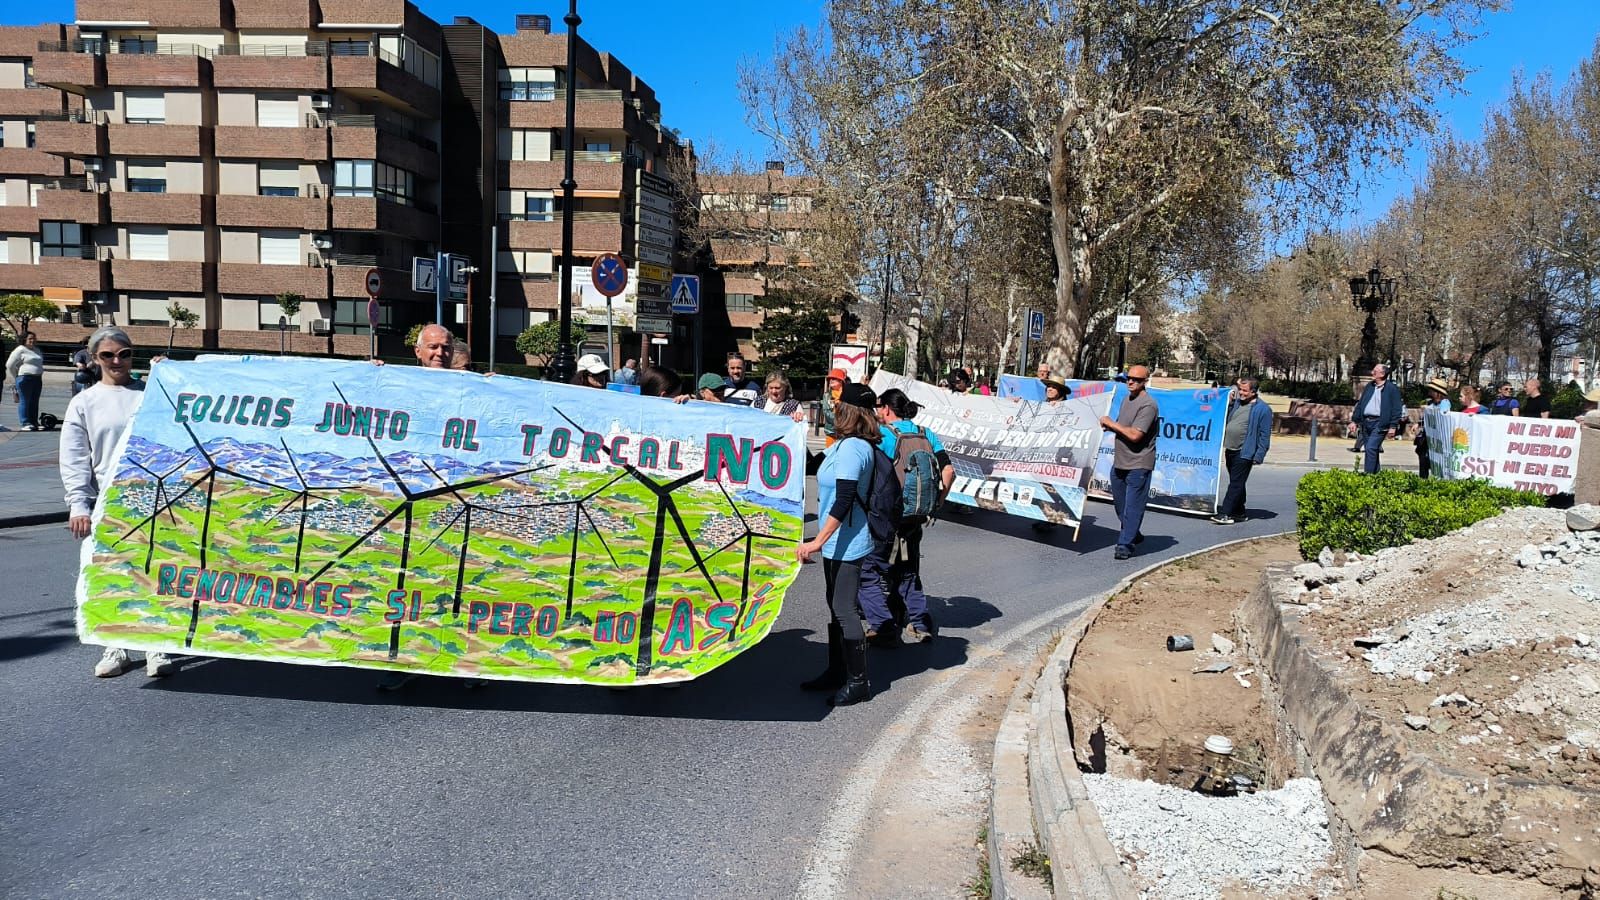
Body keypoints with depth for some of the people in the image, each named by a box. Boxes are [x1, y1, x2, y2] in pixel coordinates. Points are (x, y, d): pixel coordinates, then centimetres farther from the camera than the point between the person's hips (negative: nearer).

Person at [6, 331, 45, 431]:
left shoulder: (37, 350, 18)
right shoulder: (20, 350, -5)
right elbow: (10, 365, -5)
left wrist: (39, 376, 16)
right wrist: (16, 378, 1)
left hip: (37, 379, 7)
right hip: (24, 379, -7)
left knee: (34, 402, 9)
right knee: (24, 401, -5)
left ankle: (34, 423, 14)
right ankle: (25, 424, -5)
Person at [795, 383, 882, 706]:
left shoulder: (851, 447, -21)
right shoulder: (849, 444, 8)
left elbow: (843, 502, -26)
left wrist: (818, 541, -27)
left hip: (846, 543, -10)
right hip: (838, 541, 10)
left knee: (844, 610, -3)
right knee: (836, 607, 17)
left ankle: (858, 681, 6)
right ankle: (837, 671, 29)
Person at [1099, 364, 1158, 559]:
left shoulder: (1148, 405, -15)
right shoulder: (1127, 400, 14)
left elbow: (1135, 435, -23)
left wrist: (1112, 423, -12)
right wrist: (1108, 425, 2)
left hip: (1138, 465, -9)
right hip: (1119, 462, 9)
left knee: (1133, 506, -5)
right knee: (1120, 504, 18)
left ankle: (1125, 545, -2)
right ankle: (1132, 534, 36)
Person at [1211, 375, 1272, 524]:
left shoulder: (1263, 409, -9)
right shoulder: (1237, 402, 11)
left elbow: (1265, 435, -11)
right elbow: (1227, 420, 26)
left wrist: (1258, 456, -14)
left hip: (1244, 453, -8)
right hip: (1230, 450, 8)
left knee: (1236, 484, -7)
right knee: (1236, 483, 15)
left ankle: (1225, 513, -9)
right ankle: (1239, 513, 24)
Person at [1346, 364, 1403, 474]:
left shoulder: (1392, 388, -3)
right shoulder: (1369, 386, 16)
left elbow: (1397, 408, -6)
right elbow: (1360, 404, 18)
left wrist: (1393, 426, -12)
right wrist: (1354, 420, 13)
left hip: (1379, 424, -7)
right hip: (1365, 422, 7)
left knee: (1371, 448, -17)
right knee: (1371, 450, 11)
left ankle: (1368, 474, -16)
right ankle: (1374, 474, 20)